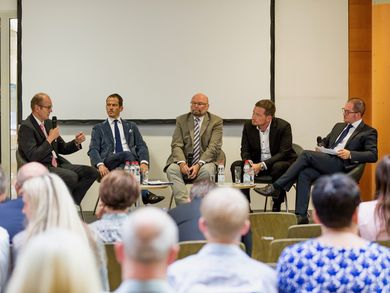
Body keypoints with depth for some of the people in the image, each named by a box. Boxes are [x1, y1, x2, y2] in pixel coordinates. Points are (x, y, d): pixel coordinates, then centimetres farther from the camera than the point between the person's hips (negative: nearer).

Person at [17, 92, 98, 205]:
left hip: (57, 164, 8)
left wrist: (76, 142, 1)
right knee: (71, 176, -32)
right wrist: (50, 138, -17)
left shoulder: (48, 123, 15)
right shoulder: (26, 127, -11)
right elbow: (33, 157, -22)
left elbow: (62, 149, 21)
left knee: (91, 172, -8)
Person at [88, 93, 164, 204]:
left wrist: (144, 162, -9)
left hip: (131, 160, 2)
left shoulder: (131, 126, 26)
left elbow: (141, 146, 14)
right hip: (109, 164, -2)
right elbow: (93, 150, 8)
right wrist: (100, 165, -15)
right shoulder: (98, 128, 21)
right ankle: (145, 194, -40)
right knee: (127, 154, -34)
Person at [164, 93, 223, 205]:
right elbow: (176, 145, 3)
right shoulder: (181, 120, 12)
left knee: (206, 170, -35)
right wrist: (182, 163, -17)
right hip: (184, 160, 2)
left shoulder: (216, 121, 4)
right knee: (171, 169, -28)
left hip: (206, 161, -2)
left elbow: (213, 147, -7)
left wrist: (199, 164, -21)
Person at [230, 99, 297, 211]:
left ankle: (276, 207, -21)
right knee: (236, 166, -19)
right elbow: (245, 150, 3)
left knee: (279, 167, -38)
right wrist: (248, 161, -24)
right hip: (256, 164, 4)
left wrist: (262, 165, -33)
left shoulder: (283, 126, -15)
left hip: (278, 162, -4)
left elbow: (284, 153, -21)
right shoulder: (248, 126, -2)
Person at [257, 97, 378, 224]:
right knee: (304, 174, -24)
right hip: (325, 163, 7)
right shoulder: (339, 127, 29)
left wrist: (350, 154, -17)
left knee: (306, 154, -22)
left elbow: (373, 155, -5)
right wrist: (320, 149, 14)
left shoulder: (369, 132, 7)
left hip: (341, 166, -7)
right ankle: (302, 216, -27)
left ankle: (276, 187, -19)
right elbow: (324, 141, 39)